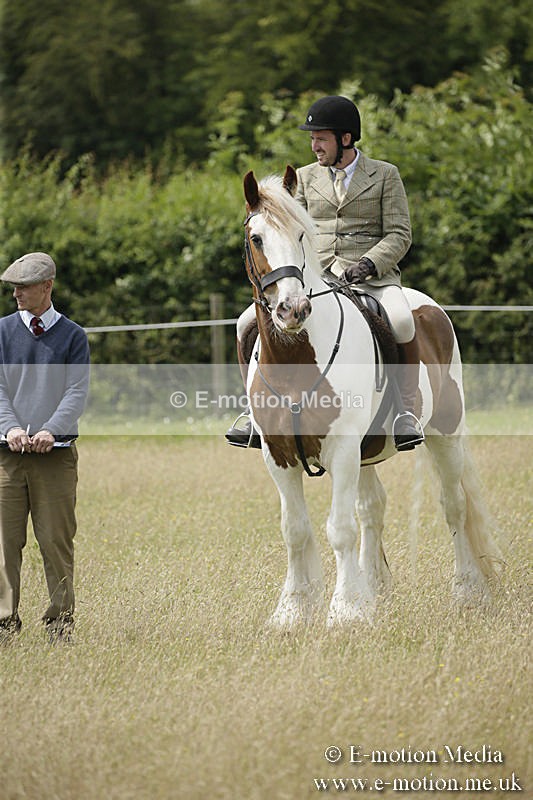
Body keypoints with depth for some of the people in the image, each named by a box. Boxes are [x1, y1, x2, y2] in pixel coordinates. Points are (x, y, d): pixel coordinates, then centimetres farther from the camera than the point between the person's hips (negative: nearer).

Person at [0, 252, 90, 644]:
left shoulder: (73, 336, 5)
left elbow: (77, 392, -2)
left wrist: (50, 430, -19)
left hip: (56, 453, -1)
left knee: (57, 540, 0)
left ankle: (61, 620, 8)